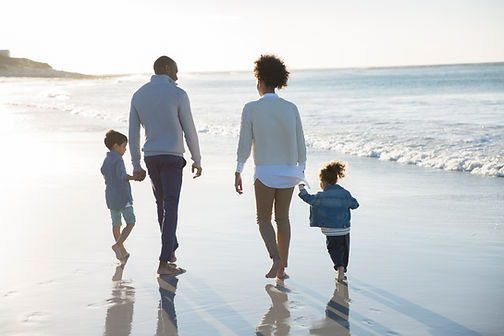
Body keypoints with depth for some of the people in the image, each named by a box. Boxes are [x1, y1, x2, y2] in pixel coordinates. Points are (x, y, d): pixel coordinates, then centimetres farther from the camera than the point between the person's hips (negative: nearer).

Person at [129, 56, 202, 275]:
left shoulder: (138, 95, 6)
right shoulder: (178, 94, -9)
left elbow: (133, 134, 7)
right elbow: (189, 131, -7)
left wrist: (136, 166, 13)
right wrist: (197, 161, 4)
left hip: (150, 158, 5)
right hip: (171, 158, -5)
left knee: (163, 203, 23)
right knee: (170, 209, -7)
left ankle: (171, 249, 35)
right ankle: (164, 262, -13)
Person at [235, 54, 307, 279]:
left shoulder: (251, 109, -7)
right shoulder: (291, 108, 1)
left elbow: (244, 144, -8)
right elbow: (300, 144, 3)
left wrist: (238, 172, -2)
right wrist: (301, 171, 14)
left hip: (265, 173, -3)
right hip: (288, 172, 3)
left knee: (263, 220, 10)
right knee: (282, 218, 14)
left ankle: (276, 257, -14)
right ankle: (281, 269, 15)